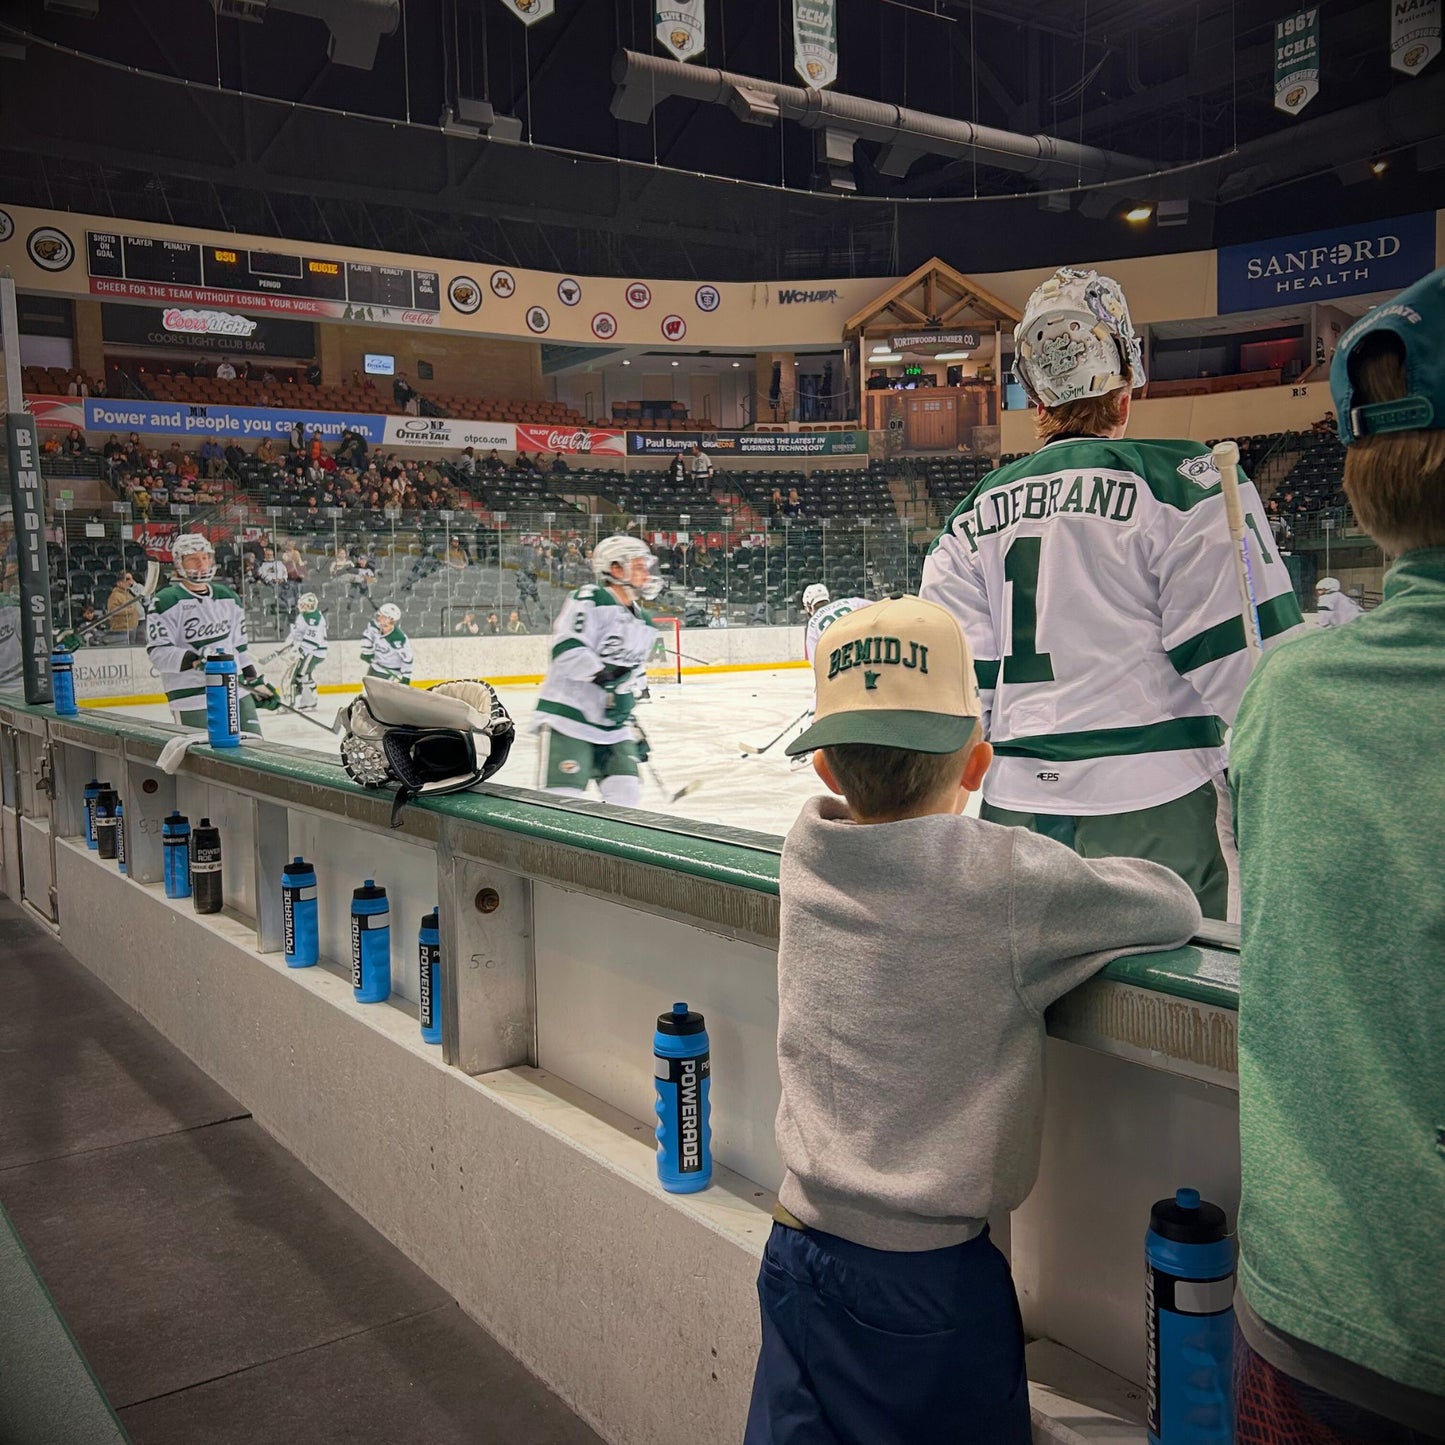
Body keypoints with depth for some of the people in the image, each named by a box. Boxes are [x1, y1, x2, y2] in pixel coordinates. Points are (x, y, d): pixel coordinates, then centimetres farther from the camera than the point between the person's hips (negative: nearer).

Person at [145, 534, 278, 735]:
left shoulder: (229, 598, 14)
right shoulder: (166, 602, -6)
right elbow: (158, 653, -13)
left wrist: (256, 681, 16)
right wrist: (195, 659, -26)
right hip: (191, 698, -6)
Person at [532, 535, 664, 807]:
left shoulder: (644, 625, 15)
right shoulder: (589, 600, -11)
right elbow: (566, 650, -22)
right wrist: (606, 677, -29)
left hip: (612, 726, 8)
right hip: (568, 718, -8)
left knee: (626, 792, 2)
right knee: (563, 797, -13)